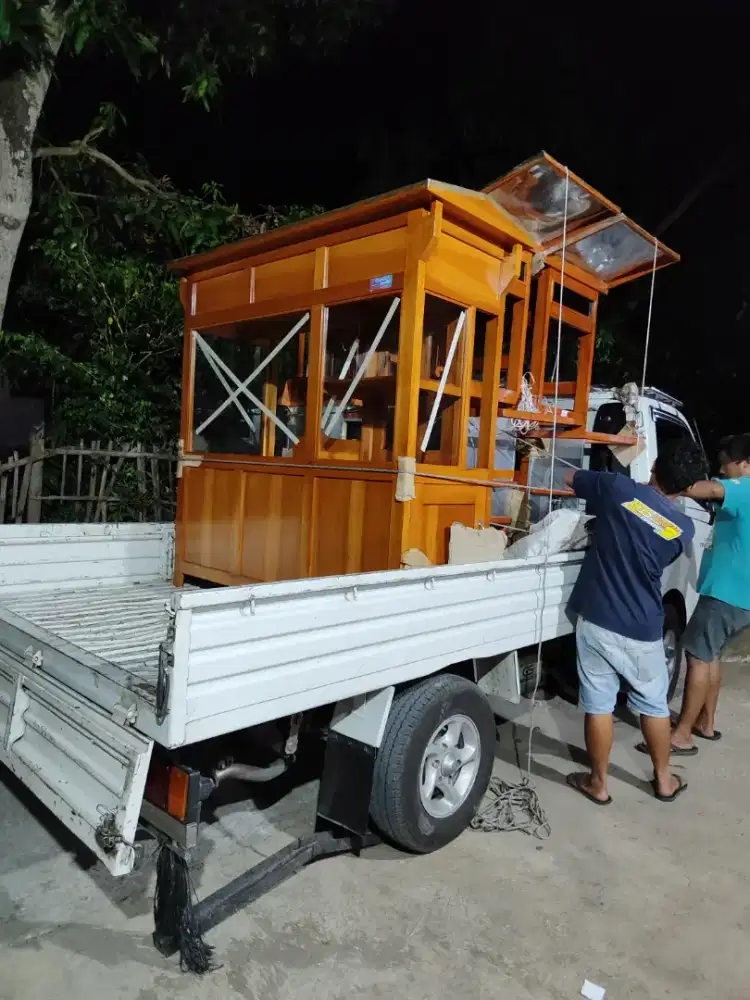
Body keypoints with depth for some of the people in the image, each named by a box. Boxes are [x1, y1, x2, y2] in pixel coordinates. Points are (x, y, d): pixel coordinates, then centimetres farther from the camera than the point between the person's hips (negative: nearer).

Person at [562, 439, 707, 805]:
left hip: (596, 620, -1)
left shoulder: (616, 487, -11)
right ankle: (664, 780, 37)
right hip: (643, 630, 2)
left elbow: (569, 478, 5)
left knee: (598, 704, 10)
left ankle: (598, 783, 24)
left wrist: (600, 492, 26)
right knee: (653, 704, 20)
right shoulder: (683, 528, -5)